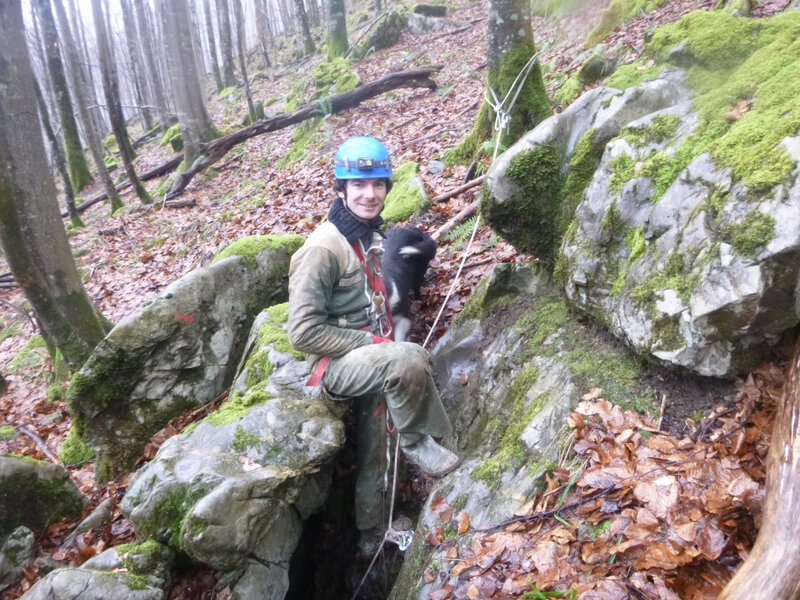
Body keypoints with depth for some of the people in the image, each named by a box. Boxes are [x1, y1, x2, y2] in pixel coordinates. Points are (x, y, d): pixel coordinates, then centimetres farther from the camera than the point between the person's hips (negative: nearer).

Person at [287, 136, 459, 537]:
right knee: (409, 359, -34)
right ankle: (416, 443, -10)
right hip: (336, 364, -8)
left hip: (370, 358, 9)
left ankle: (368, 509, 42)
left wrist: (384, 342, 7)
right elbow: (304, 332, -22)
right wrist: (369, 343, -21)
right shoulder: (323, 247, -20)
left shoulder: (371, 236, 8)